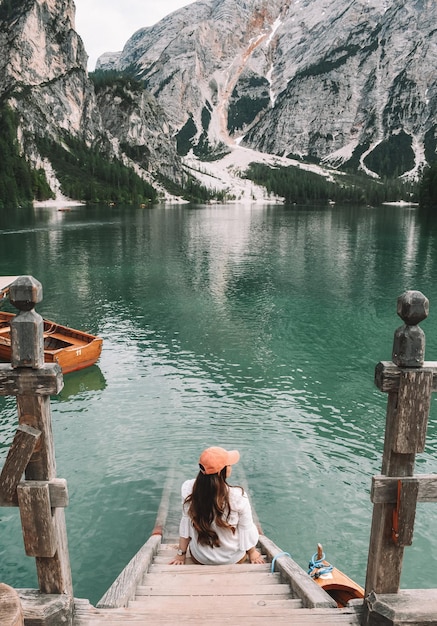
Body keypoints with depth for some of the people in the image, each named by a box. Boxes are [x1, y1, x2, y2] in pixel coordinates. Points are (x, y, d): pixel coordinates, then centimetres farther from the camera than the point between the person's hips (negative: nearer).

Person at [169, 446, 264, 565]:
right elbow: (246, 529, -13)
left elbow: (186, 522, -8)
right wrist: (252, 552, 6)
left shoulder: (189, 489, -20)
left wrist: (181, 554, 6)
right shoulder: (238, 496, -29)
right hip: (234, 559, -3)